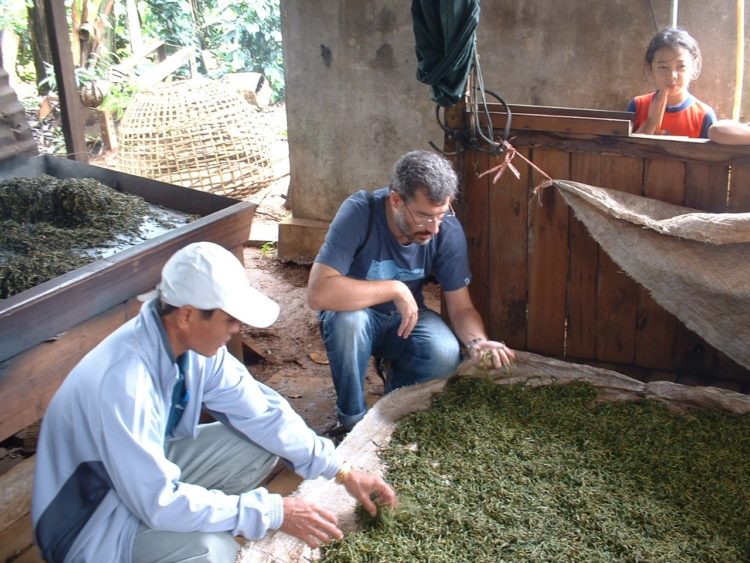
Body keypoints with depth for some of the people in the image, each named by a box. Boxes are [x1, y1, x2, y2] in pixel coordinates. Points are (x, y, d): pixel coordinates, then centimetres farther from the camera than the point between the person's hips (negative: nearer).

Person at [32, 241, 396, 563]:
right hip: (92, 517, -7)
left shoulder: (195, 344, -13)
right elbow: (161, 503, -33)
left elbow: (262, 411, -5)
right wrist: (274, 512, -27)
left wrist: (342, 471, -6)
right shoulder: (123, 380, -36)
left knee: (261, 444, -4)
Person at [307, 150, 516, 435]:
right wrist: (395, 289, -36)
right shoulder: (359, 213, -29)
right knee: (348, 321, -36)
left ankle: (396, 380, 9)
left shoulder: (448, 229, -19)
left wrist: (478, 342, -33)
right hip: (355, 312, -2)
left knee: (446, 355, -27)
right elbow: (318, 293, -38)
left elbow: (461, 308, -12)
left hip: (406, 318, 2)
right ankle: (352, 419, -11)